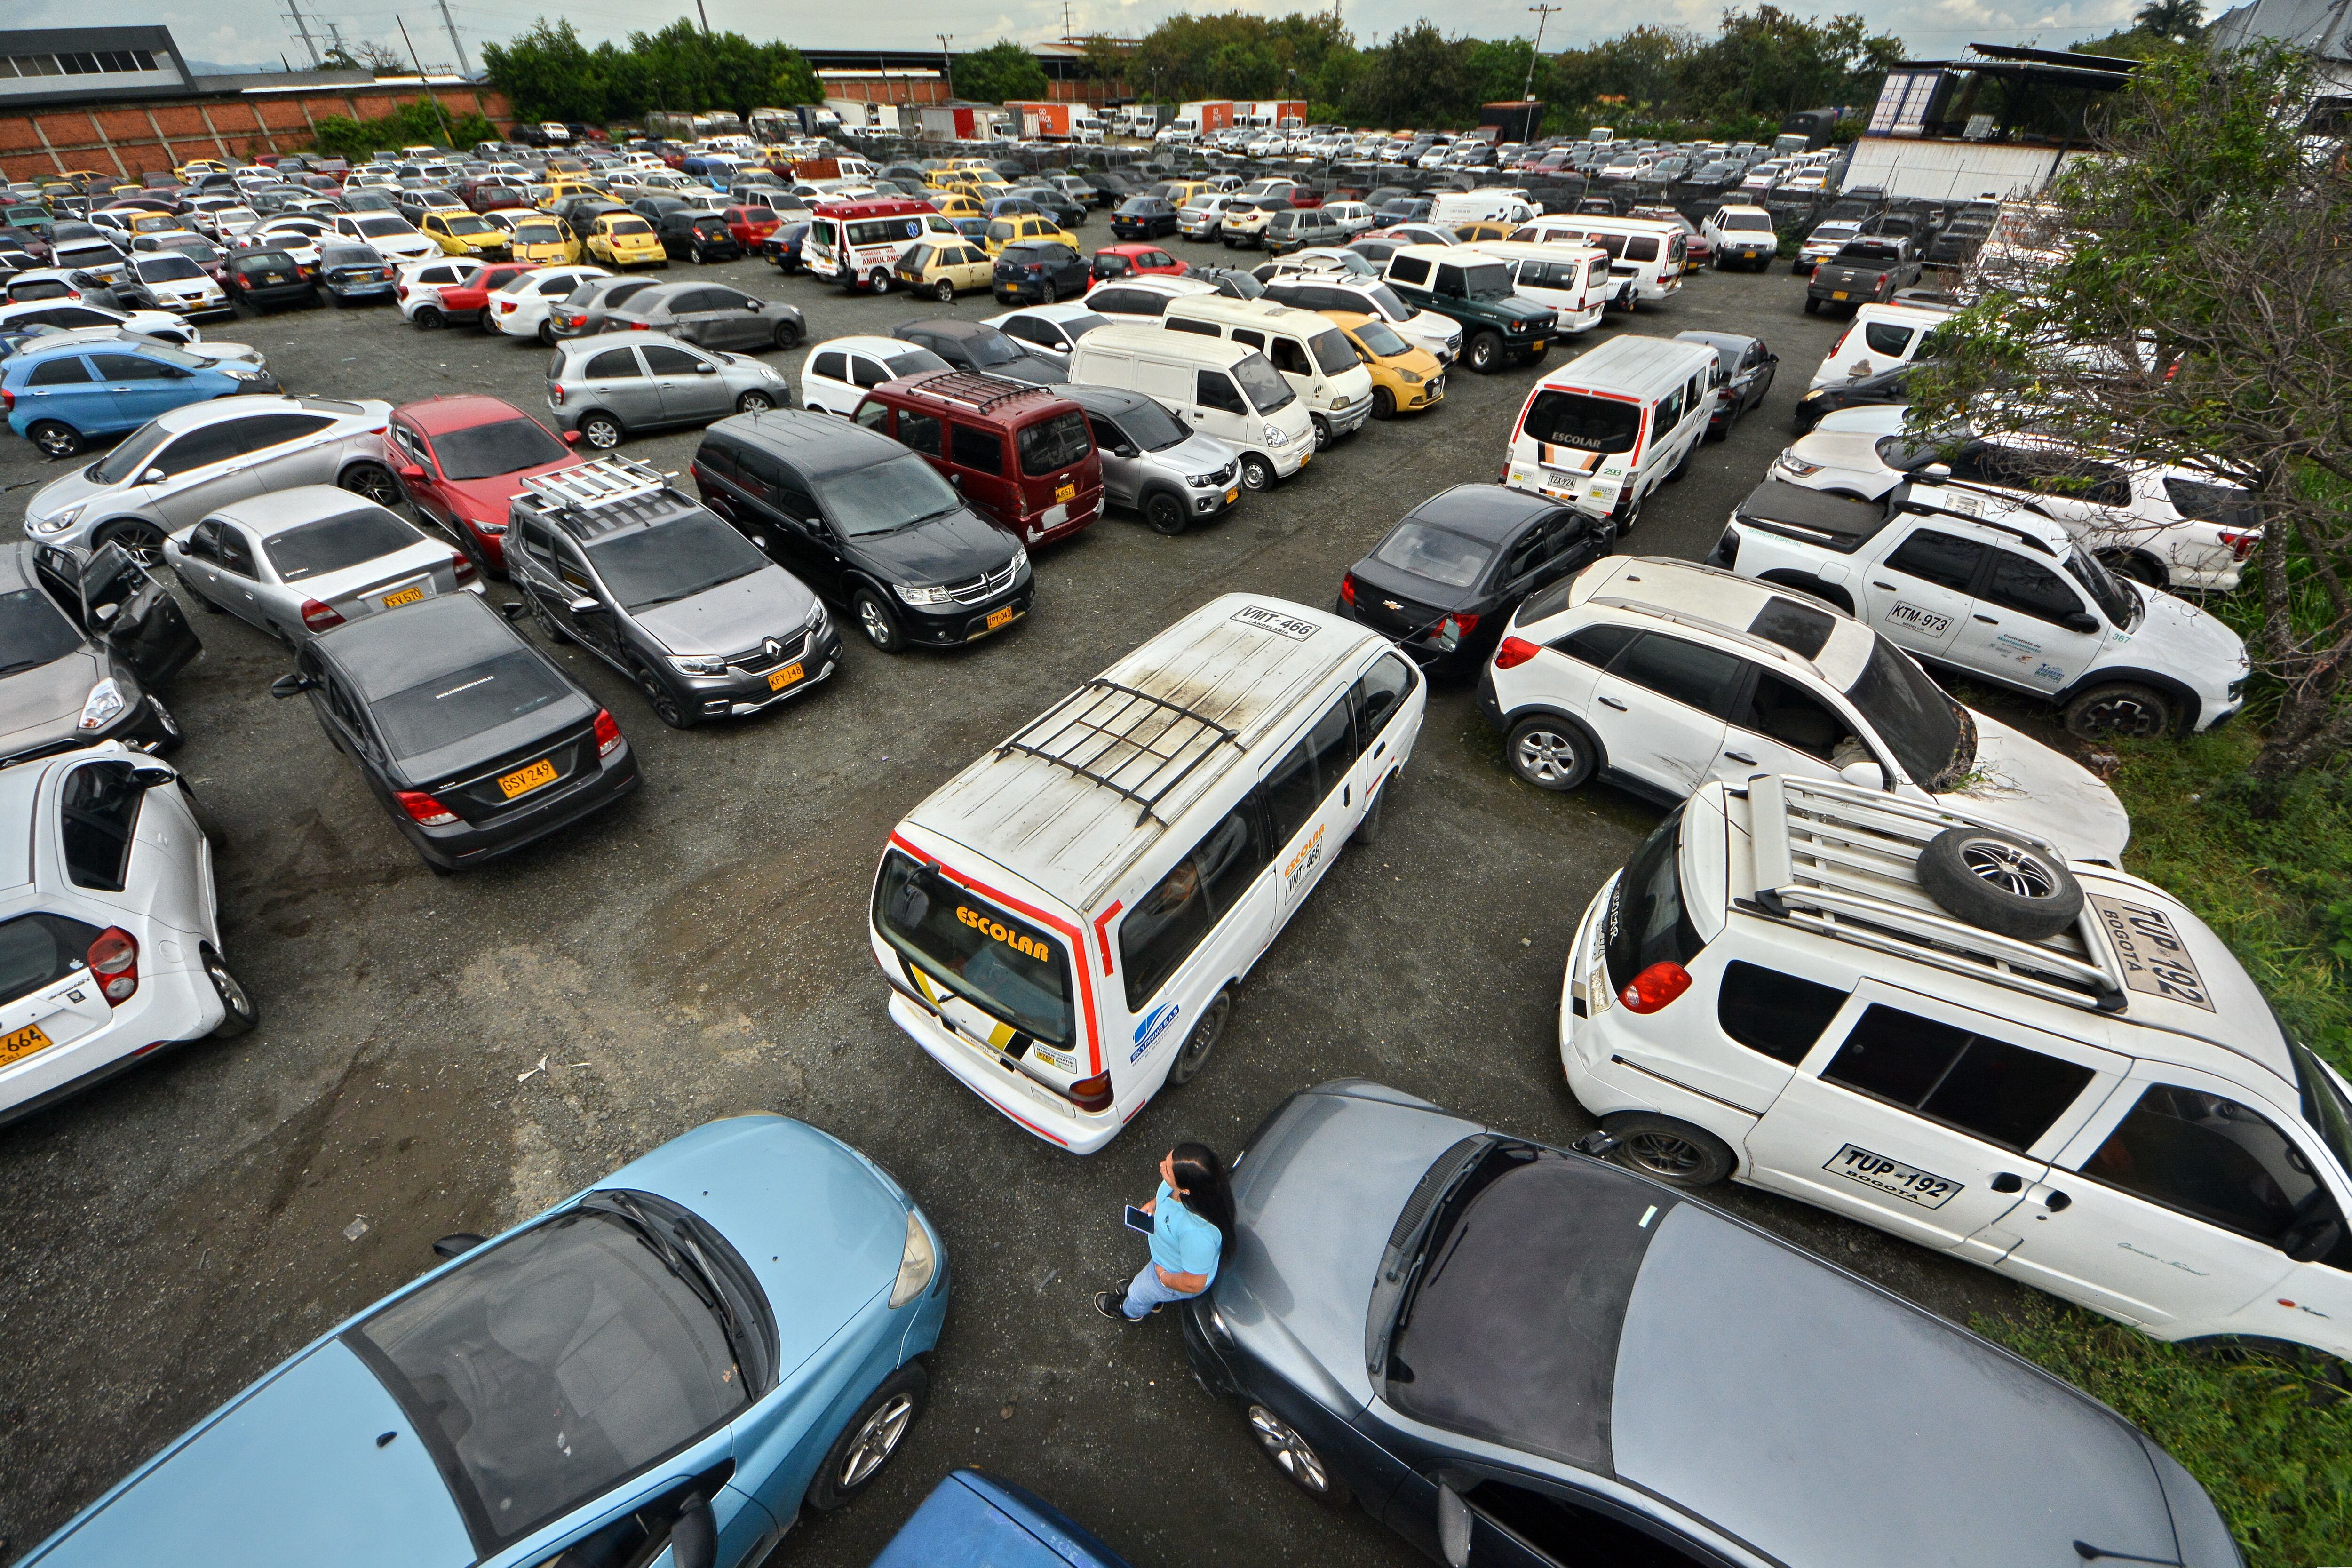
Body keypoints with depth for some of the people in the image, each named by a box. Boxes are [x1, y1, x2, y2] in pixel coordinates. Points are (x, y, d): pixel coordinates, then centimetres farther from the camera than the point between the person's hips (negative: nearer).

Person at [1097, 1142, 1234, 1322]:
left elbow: (1195, 1284, -31)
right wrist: (1154, 1203, -8)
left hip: (1176, 1278, -5)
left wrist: (1164, 1277, -17)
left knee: (1139, 1295, 28)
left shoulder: (1197, 1231, -49)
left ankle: (1131, 1312, 62)